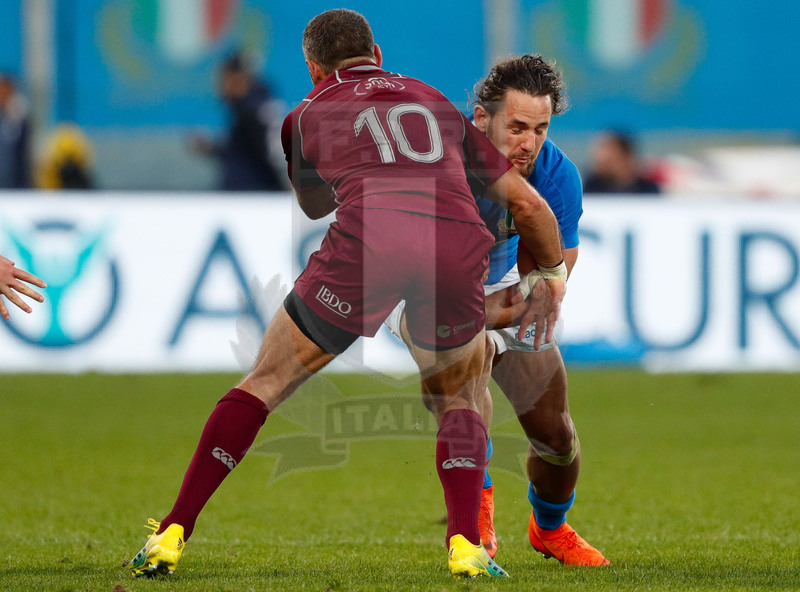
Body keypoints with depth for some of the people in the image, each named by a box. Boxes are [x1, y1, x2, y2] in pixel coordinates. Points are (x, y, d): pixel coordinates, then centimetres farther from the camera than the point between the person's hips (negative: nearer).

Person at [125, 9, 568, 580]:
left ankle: (173, 533, 11)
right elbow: (527, 202, 30)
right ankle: (467, 546, 4)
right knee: (459, 405, 25)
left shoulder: (307, 115, 26)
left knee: (265, 382, 15)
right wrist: (554, 276, 45)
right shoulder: (438, 104, 31)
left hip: (366, 239, -2)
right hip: (460, 244, 2)